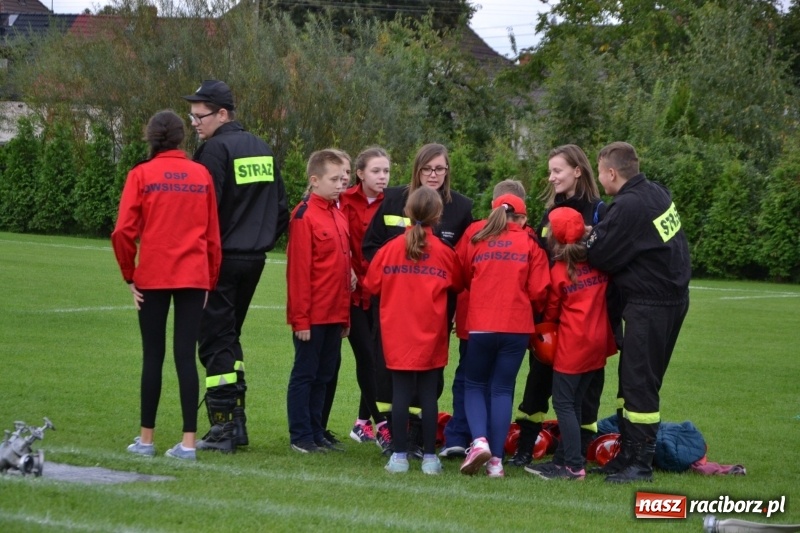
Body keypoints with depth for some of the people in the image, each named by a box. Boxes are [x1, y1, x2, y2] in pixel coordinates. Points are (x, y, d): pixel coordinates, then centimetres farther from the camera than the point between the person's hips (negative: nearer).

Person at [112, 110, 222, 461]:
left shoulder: (142, 175, -3)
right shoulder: (202, 176, 4)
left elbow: (124, 231, -10)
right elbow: (212, 234, 6)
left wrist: (129, 274, 2)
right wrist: (210, 279, 14)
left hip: (153, 277, -1)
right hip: (194, 278, 1)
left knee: (153, 356, 7)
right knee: (185, 356, 3)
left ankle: (146, 439, 11)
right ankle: (188, 442, -1)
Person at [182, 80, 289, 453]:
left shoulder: (216, 150, -13)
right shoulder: (262, 150, 13)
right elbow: (282, 208, 15)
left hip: (221, 259, -8)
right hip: (254, 259, 8)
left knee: (215, 341, -4)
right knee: (230, 337, 18)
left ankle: (222, 428, -6)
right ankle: (236, 422, 17)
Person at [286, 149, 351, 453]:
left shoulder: (339, 216, 13)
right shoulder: (305, 216, -11)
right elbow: (299, 271, -14)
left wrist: (346, 313, 13)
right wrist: (301, 318, -15)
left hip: (335, 314, 7)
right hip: (312, 315, -7)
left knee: (324, 376, 12)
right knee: (305, 374, 1)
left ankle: (317, 434, 19)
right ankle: (301, 437, 6)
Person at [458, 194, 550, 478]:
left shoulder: (476, 242, 5)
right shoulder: (530, 245, 3)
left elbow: (462, 279, 13)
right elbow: (538, 291, -1)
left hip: (480, 325, 0)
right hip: (517, 327, 0)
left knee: (475, 385, 14)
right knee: (502, 389, 9)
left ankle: (479, 440, -11)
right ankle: (495, 459, 2)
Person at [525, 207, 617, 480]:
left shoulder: (558, 271, -8)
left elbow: (551, 311, 1)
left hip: (572, 345, -6)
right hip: (598, 343, 6)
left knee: (564, 404, -2)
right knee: (574, 403, 13)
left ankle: (574, 466, -8)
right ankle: (563, 459, 17)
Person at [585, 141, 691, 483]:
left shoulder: (629, 206, -20)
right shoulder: (657, 193, 9)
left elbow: (600, 256, -15)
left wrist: (588, 238, 5)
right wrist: (597, 235, 4)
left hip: (649, 306, -10)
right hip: (672, 297, 10)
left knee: (639, 382, -4)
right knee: (633, 379, 15)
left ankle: (640, 465, 0)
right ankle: (628, 454, 22)